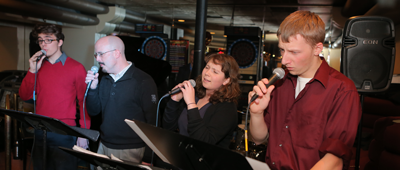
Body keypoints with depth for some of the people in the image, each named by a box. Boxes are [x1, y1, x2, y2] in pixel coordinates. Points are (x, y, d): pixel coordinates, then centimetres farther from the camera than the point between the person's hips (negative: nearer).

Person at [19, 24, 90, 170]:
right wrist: (32, 71, -6)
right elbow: (24, 96, 7)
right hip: (40, 132, 5)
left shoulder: (76, 68, -6)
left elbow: (84, 101, -6)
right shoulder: (38, 65, 10)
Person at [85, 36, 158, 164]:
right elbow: (93, 112, 10)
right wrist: (93, 88, -6)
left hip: (129, 152, -6)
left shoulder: (143, 82, -15)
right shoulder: (105, 80, 8)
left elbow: (152, 122, -16)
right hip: (103, 146, 6)